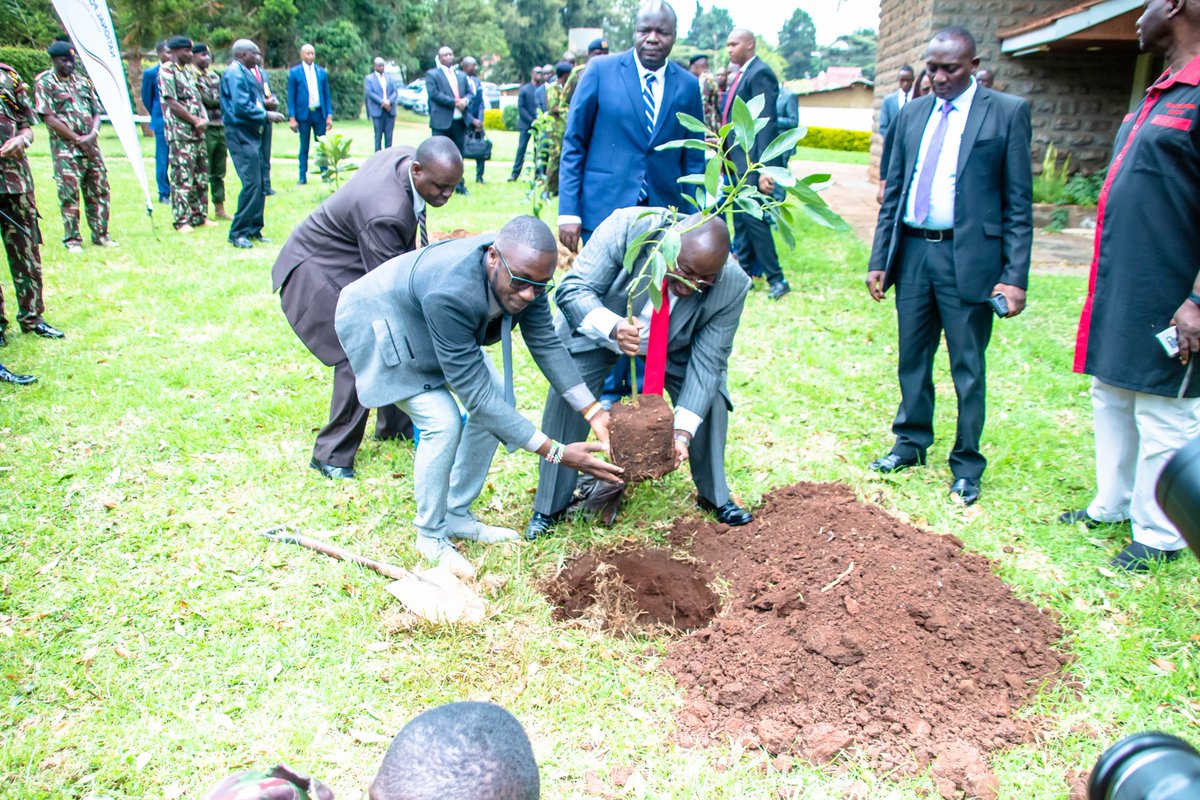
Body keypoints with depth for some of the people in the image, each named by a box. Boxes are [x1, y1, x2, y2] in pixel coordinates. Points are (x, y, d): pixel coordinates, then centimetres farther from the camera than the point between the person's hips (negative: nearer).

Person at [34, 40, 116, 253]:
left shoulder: (83, 82, 15)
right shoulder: (44, 83, -1)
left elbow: (96, 112, 13)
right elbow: (49, 118, -8)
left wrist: (93, 134, -7)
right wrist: (78, 139, -13)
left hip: (90, 146, 5)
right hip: (65, 149, -5)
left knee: (99, 191, 6)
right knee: (69, 194, -4)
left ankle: (100, 234, 15)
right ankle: (72, 239, 3)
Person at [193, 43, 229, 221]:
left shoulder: (214, 77, 18)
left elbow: (223, 98, 14)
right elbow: (207, 100, -14)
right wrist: (221, 101, 0)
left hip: (220, 127, 7)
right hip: (205, 130, -7)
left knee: (219, 172, 11)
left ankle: (219, 208, 18)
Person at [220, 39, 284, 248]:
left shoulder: (244, 72, 18)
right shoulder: (235, 73, -12)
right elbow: (241, 106, -20)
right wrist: (266, 115, -13)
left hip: (251, 133, 10)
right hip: (241, 133, -10)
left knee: (259, 184, 10)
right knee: (252, 183, -13)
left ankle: (253, 230, 17)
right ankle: (237, 233, -7)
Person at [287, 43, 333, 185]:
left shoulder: (322, 72, 8)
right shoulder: (294, 72, 0)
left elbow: (327, 95, 10)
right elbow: (291, 96, -1)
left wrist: (329, 115, 3)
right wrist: (292, 118, -7)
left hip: (319, 113, 2)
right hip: (303, 114, -2)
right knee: (304, 147, 3)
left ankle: (324, 174, 10)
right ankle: (303, 177, 7)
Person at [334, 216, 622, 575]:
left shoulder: (524, 271, -23)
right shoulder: (451, 292, -44)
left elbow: (546, 343, -13)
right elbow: (474, 392, -38)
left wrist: (594, 413, -22)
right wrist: (557, 452, -38)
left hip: (436, 320, 8)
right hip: (380, 321, -8)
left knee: (499, 400, -1)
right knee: (443, 422, -20)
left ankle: (457, 516, 15)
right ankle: (431, 535, 4)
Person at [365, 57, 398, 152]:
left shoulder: (389, 78, 17)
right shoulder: (369, 78, 6)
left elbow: (395, 91, 8)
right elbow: (369, 92, -7)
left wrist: (389, 101, -12)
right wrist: (382, 102, -16)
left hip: (390, 111, 3)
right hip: (377, 111, -3)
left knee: (389, 136, 1)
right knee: (378, 135, -3)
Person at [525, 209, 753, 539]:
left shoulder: (733, 287, -30)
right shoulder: (627, 227, -38)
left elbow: (707, 362, -25)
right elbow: (572, 289, -35)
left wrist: (682, 432, -34)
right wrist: (613, 328, -55)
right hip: (598, 328, -1)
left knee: (710, 399, -9)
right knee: (565, 397, -15)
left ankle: (715, 497, 17)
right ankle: (548, 508, 2)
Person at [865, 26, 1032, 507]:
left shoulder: (1007, 112, -3)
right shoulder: (911, 115, 10)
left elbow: (1018, 203, -5)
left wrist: (1015, 277, -11)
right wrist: (879, 260, 8)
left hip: (968, 257, -4)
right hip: (912, 252, 4)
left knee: (968, 368, 4)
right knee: (912, 358, 14)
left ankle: (967, 465, 18)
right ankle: (912, 443, 31)